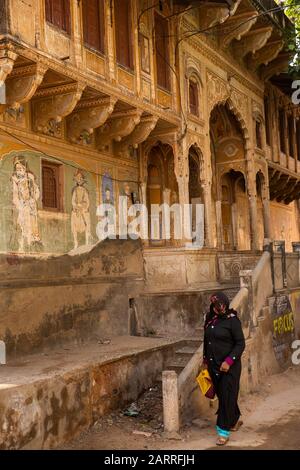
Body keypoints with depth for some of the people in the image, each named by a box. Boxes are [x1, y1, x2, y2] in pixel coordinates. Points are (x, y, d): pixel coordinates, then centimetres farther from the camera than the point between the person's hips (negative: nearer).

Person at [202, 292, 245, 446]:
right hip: (213, 365, 6)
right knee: (220, 394, 15)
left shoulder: (232, 320, -13)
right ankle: (235, 420, 37)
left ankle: (224, 431, 8)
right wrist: (205, 359, 16)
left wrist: (229, 361, -20)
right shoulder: (210, 319, 3)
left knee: (227, 396, -1)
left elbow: (240, 343, -13)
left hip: (229, 366, -6)